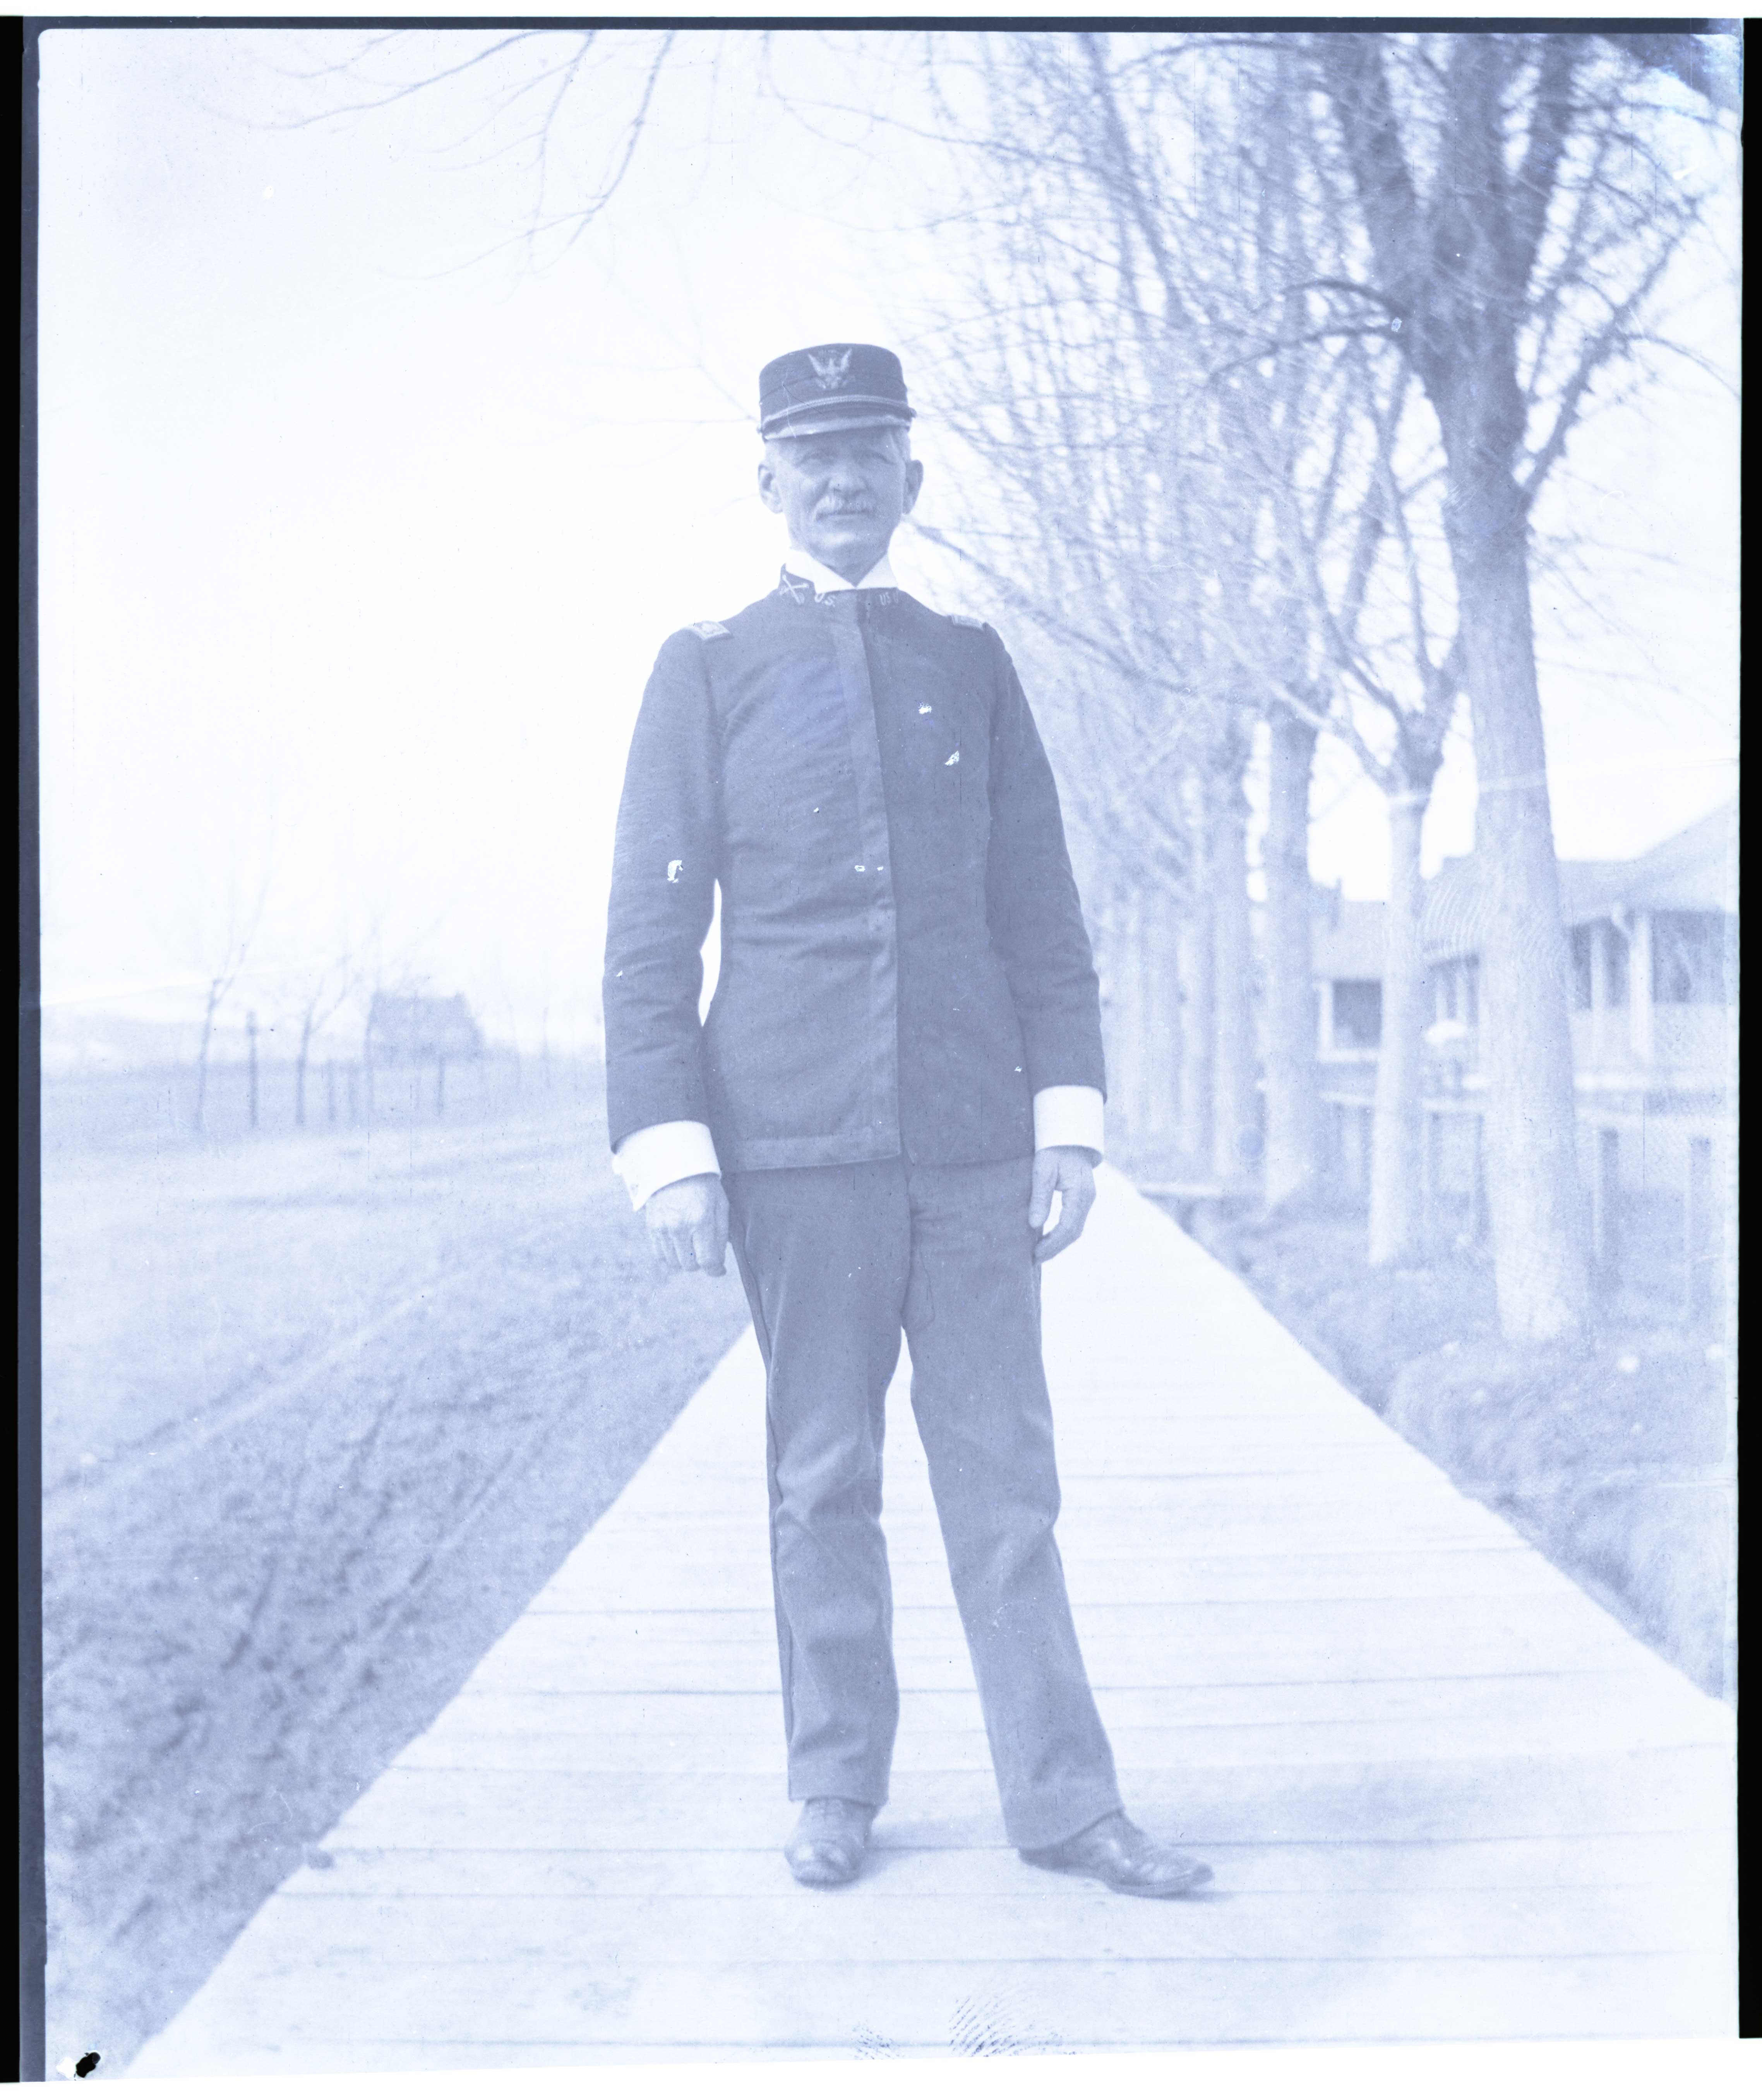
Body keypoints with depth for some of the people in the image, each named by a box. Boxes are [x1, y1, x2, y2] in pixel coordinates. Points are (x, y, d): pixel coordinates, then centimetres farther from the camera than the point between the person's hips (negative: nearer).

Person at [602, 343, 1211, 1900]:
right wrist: (667, 1146, -6)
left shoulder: (974, 665, 14)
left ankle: (1062, 1801, 13)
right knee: (822, 1479, 5)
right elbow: (649, 930, 3)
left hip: (973, 1139, 2)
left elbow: (1043, 912, 13)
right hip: (797, 1141, -2)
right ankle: (838, 1792, 19)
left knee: (1004, 1473, 5)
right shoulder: (708, 671, 7)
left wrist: (1070, 1113, 4)